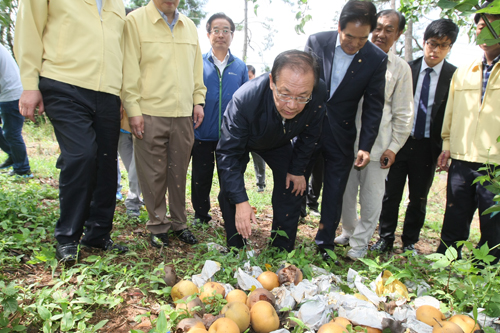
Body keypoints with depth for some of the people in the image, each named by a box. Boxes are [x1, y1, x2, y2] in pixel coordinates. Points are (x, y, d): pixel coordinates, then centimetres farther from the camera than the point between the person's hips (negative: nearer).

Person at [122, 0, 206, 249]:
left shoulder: (190, 27, 16)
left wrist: (198, 100, 11)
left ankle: (179, 223, 23)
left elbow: (197, 68, 20)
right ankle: (158, 226, 18)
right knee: (153, 174, 4)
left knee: (179, 172, 10)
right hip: (150, 114, -4)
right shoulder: (135, 20, 1)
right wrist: (133, 109, -9)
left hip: (184, 115, 4)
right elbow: (129, 69, -4)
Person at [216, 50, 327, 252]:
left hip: (279, 143, 3)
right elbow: (228, 153, -38)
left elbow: (308, 135, -12)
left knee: (292, 187, -1)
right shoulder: (244, 99, -44)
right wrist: (241, 201, -43)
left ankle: (282, 249, 17)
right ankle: (235, 248, 11)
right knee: (230, 190, -10)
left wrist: (297, 169, -6)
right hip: (241, 141, -2)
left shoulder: (319, 96, -34)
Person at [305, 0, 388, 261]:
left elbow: (373, 106, -1)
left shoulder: (377, 59, -6)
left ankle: (325, 244, 24)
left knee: (334, 193, 7)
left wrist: (365, 146, -6)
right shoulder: (316, 42, -6)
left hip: (340, 134, 0)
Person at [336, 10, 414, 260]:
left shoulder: (400, 68, 3)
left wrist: (393, 147, -3)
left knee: (371, 198, 5)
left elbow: (403, 114, 3)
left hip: (377, 144, -1)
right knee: (346, 193, 12)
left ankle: (360, 243, 23)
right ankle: (348, 232, 34)